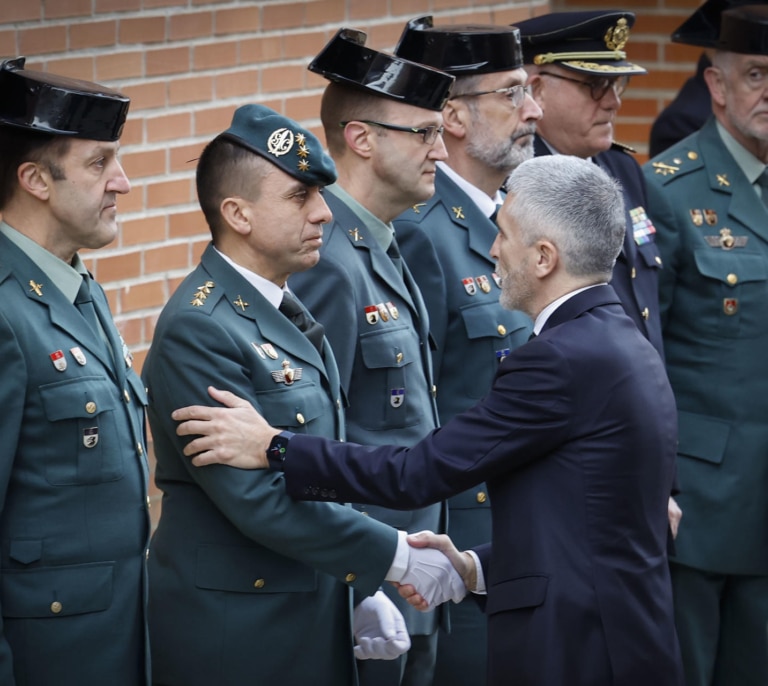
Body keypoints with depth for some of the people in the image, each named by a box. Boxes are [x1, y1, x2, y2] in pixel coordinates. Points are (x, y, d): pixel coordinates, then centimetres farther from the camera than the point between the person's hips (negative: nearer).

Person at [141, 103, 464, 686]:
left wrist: (363, 591, 12)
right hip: (236, 637, -9)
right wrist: (396, 558, -17)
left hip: (313, 626, 9)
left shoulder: (283, 315, 12)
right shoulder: (198, 331, -18)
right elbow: (259, 500, -23)